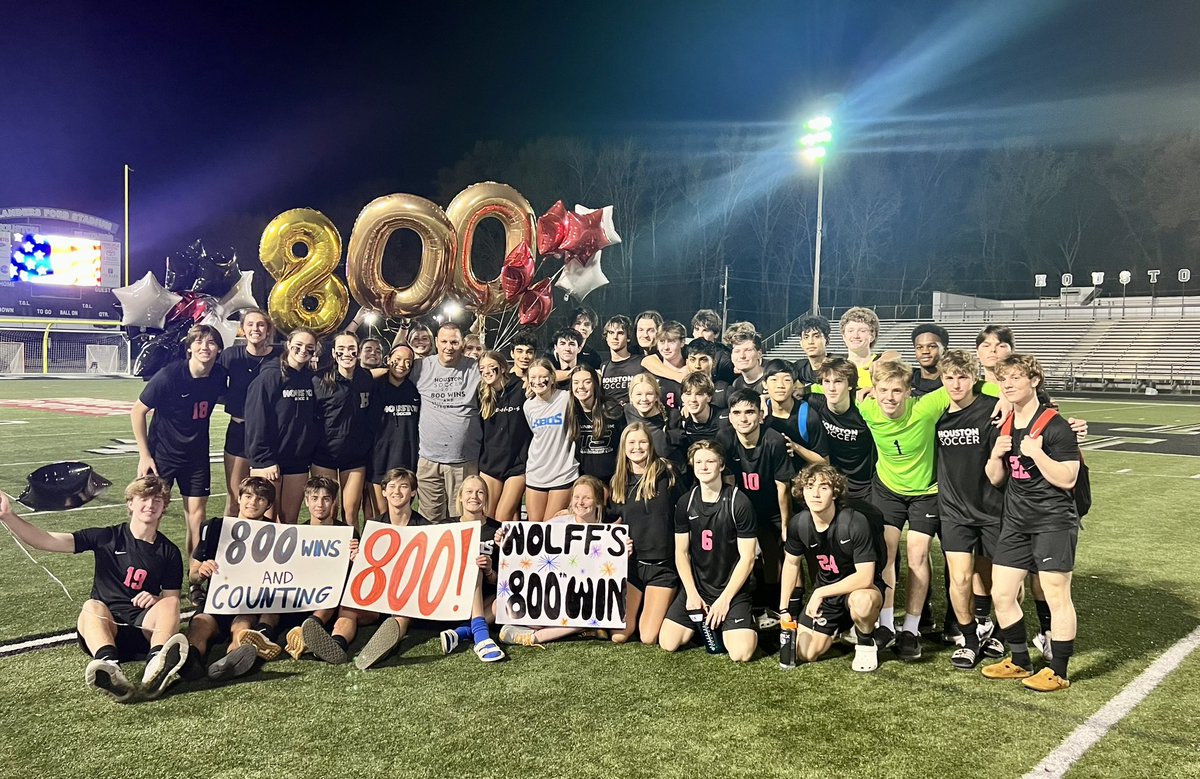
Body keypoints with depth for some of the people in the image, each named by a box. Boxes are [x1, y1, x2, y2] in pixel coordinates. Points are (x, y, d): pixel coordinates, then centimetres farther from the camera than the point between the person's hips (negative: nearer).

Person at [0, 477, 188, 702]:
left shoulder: (169, 552, 12)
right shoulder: (107, 537, 9)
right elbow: (45, 540, 0)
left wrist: (156, 600, -12)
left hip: (145, 627, 1)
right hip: (104, 627, 0)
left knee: (169, 603, -29)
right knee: (92, 606, -33)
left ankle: (156, 664, -60)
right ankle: (109, 667, -63)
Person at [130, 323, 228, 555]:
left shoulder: (220, 375, -11)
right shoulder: (169, 375, -22)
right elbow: (137, 411, -12)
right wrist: (144, 455, -11)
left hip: (197, 455, 3)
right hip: (161, 455, -3)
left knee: (197, 510, 6)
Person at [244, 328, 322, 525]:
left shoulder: (311, 379, 9)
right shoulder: (270, 377, -8)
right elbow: (256, 421, -13)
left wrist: (311, 455, 5)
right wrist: (265, 460, -17)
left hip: (299, 461, 5)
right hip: (269, 461, -5)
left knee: (290, 522, 10)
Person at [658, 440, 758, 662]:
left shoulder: (739, 503, -13)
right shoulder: (685, 502, 1)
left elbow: (747, 558, -12)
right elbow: (681, 553, 4)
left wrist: (724, 599, -14)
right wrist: (692, 594, -7)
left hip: (733, 588, -4)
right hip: (697, 587, 4)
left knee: (741, 653, -21)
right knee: (667, 643, -8)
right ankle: (704, 623, 20)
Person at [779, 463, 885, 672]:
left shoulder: (856, 523, -28)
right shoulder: (798, 524, -12)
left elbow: (865, 577, -29)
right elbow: (791, 563, 6)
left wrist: (820, 593, -26)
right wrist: (784, 609, 6)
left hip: (860, 588, -5)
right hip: (825, 590, 5)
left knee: (862, 602, -41)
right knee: (805, 654, -5)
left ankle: (866, 644, -6)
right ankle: (838, 628, 28)